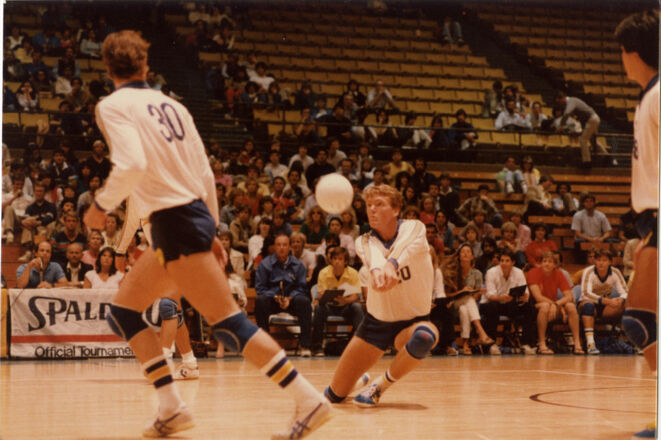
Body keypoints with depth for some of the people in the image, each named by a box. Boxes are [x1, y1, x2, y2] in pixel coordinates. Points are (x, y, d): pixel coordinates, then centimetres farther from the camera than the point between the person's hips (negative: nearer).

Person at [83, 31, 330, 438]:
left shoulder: (113, 106, -6)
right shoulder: (170, 104, 15)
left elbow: (132, 165, -22)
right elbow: (205, 172, 14)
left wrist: (101, 205, -6)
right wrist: (210, 231, 21)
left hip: (175, 221, -8)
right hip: (194, 213, 8)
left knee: (228, 322, -9)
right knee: (123, 311, 16)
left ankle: (309, 400, -11)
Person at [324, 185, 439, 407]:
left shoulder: (414, 229, -10)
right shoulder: (364, 242, -7)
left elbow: (405, 248, -35)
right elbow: (373, 258, -33)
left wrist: (391, 264, -59)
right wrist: (377, 271, -58)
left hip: (413, 321, -2)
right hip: (376, 321, 2)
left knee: (423, 337, -41)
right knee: (334, 395, 1)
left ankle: (378, 387, -16)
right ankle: (362, 379, 39)